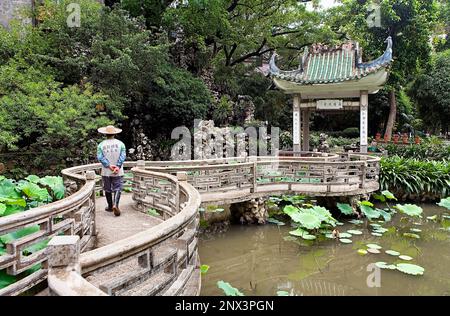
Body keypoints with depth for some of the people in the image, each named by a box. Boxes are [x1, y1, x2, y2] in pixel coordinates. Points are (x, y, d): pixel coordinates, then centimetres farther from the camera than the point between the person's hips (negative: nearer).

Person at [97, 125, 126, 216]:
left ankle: (110, 206, 24)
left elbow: (100, 157, -12)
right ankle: (115, 204, -18)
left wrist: (109, 166, -14)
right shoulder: (120, 144, -3)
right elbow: (123, 156, -12)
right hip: (118, 172, -1)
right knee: (117, 189, 3)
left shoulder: (101, 145, -2)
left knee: (107, 189, 14)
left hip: (106, 172, 1)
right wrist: (118, 166, -16)